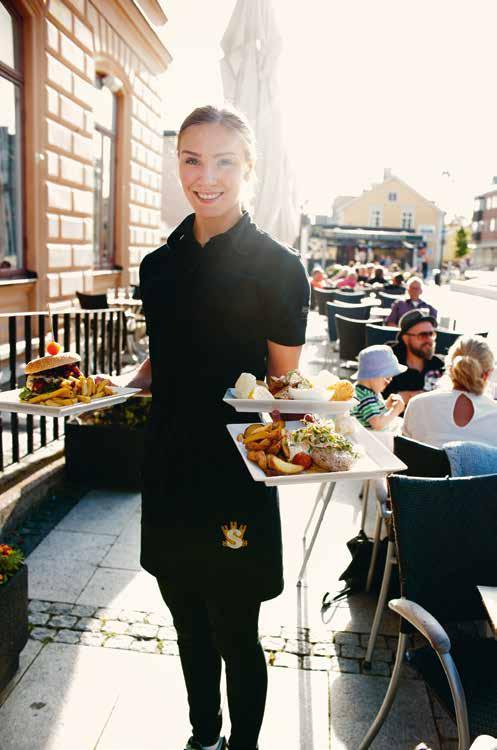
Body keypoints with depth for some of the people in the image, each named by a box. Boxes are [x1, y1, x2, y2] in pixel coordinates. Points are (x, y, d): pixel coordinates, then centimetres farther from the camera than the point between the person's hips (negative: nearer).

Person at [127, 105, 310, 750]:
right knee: (189, 628, 22)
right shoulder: (160, 266, 6)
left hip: (237, 477, -5)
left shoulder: (278, 268, -9)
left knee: (235, 637, 11)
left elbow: (285, 383, -5)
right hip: (168, 470, 6)